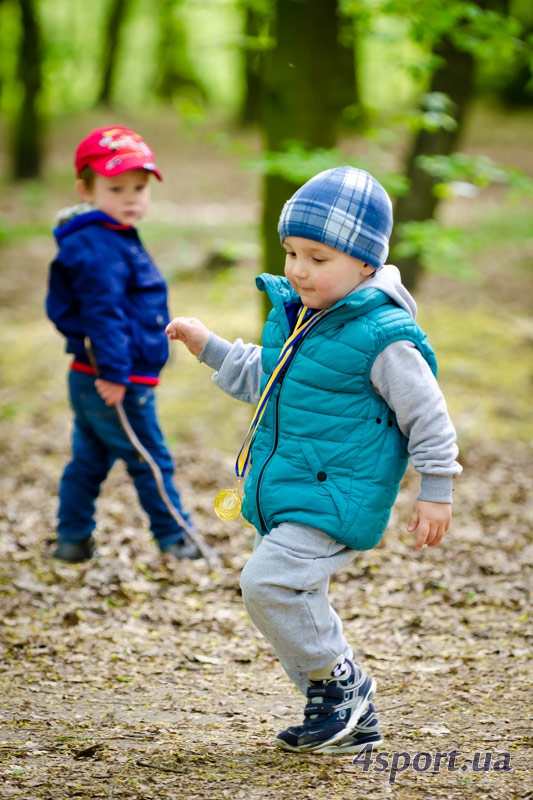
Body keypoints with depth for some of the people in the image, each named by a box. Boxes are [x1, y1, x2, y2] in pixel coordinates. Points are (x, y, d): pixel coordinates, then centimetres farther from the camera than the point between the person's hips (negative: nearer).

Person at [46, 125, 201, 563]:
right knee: (150, 461, 2)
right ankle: (176, 538, 12)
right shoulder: (100, 248, -20)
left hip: (90, 378, 10)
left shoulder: (113, 240, 13)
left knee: (89, 458, 16)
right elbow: (102, 313, -25)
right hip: (116, 384, -10)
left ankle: (73, 539, 23)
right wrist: (114, 373, -26)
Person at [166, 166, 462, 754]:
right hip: (285, 496, 9)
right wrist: (206, 345, 16)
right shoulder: (290, 314, 8)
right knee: (298, 604, 14)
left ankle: (341, 683, -1)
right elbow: (260, 378, 25)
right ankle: (350, 721, 27)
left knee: (269, 580, -21)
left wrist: (436, 492, -7)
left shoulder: (382, 336, -17)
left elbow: (426, 412, -10)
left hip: (337, 497, -9)